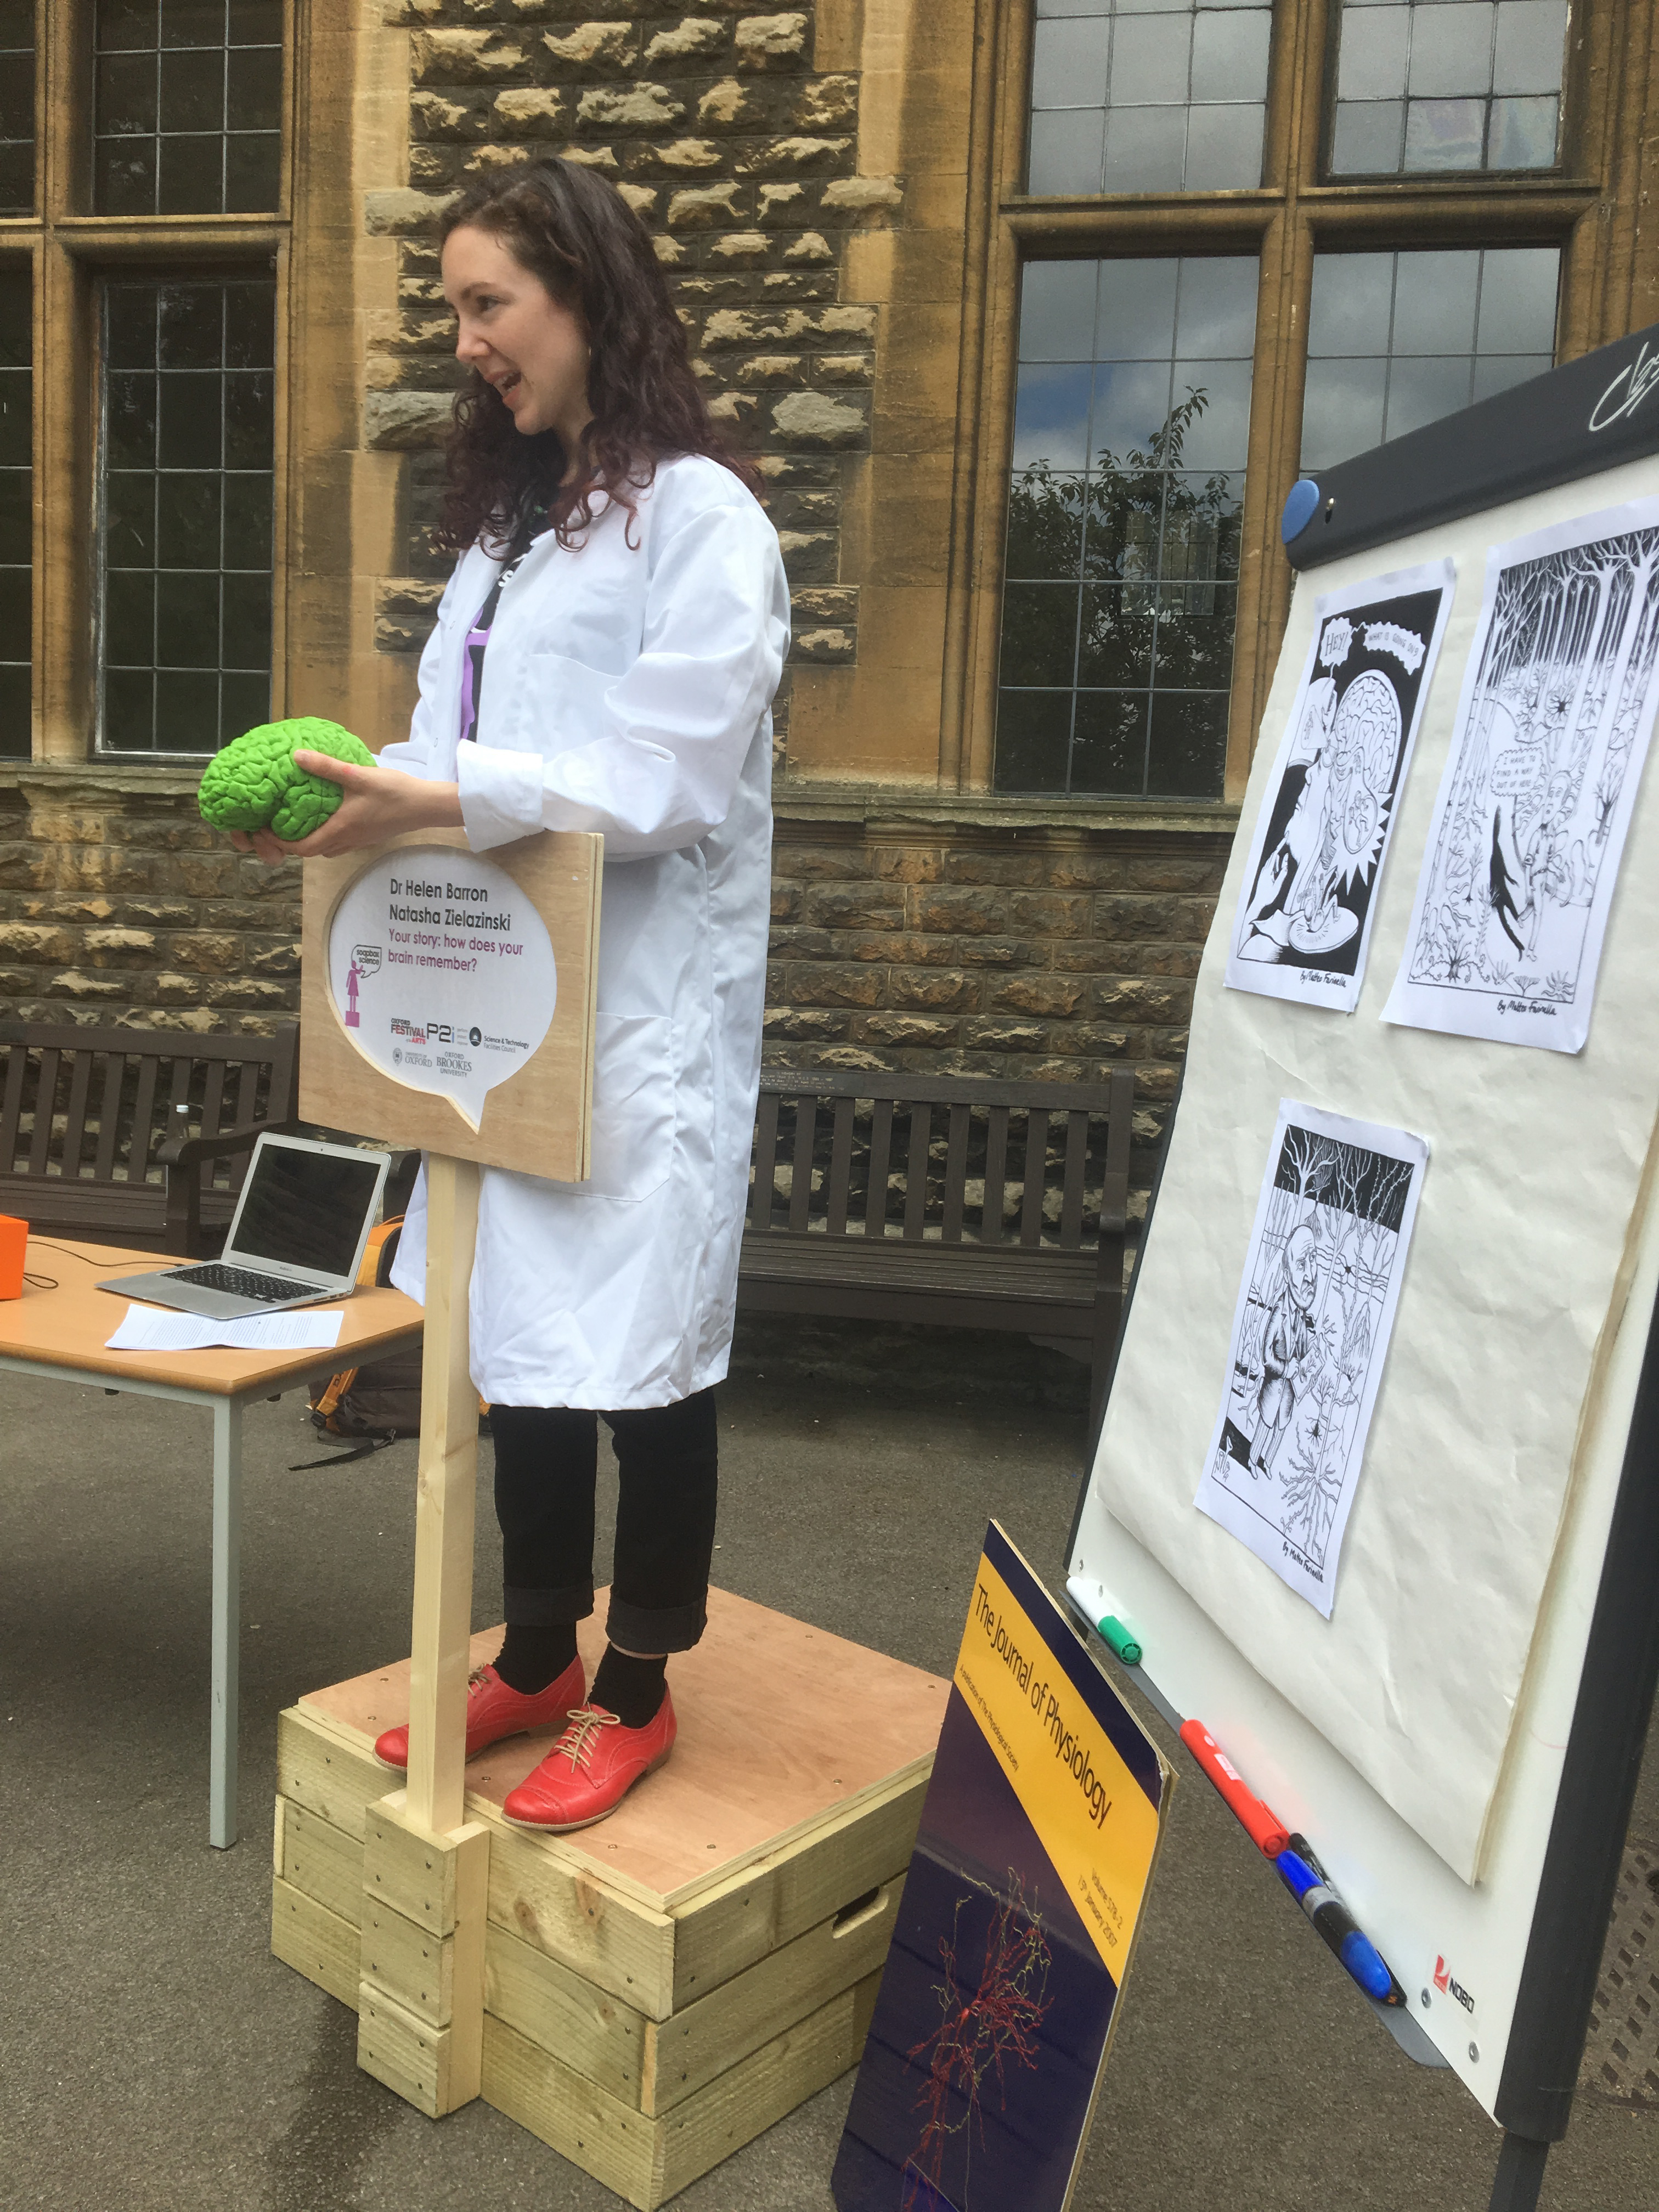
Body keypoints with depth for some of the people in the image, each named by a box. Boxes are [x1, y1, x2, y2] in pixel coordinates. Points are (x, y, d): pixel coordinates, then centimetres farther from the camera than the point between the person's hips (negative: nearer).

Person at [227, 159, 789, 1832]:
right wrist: (358, 803, -1)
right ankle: (536, 1659, 31)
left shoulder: (700, 515, -7)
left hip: (641, 1018, -8)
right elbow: (468, 751, 16)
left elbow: (670, 777, -17)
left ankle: (637, 1693, 21)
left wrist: (444, 801, -23)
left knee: (640, 1348, 3)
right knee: (518, 1327, 14)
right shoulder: (506, 522, 19)